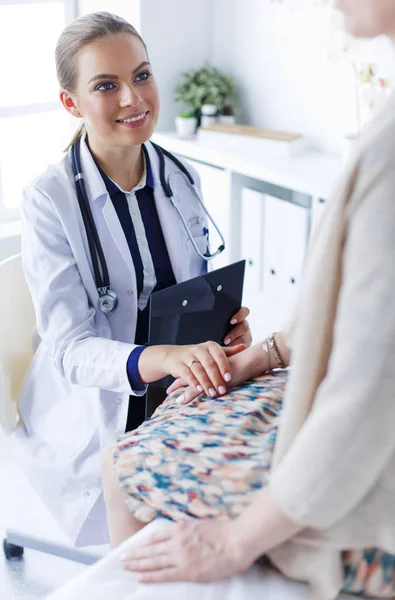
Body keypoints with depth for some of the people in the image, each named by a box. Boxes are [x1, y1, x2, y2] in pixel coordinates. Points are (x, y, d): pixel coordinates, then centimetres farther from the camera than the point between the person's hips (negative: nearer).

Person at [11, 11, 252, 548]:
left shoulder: (182, 180, 2)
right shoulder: (49, 201, -15)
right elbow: (70, 348, -22)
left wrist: (224, 323, -11)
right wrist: (163, 358, -41)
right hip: (92, 419, -5)